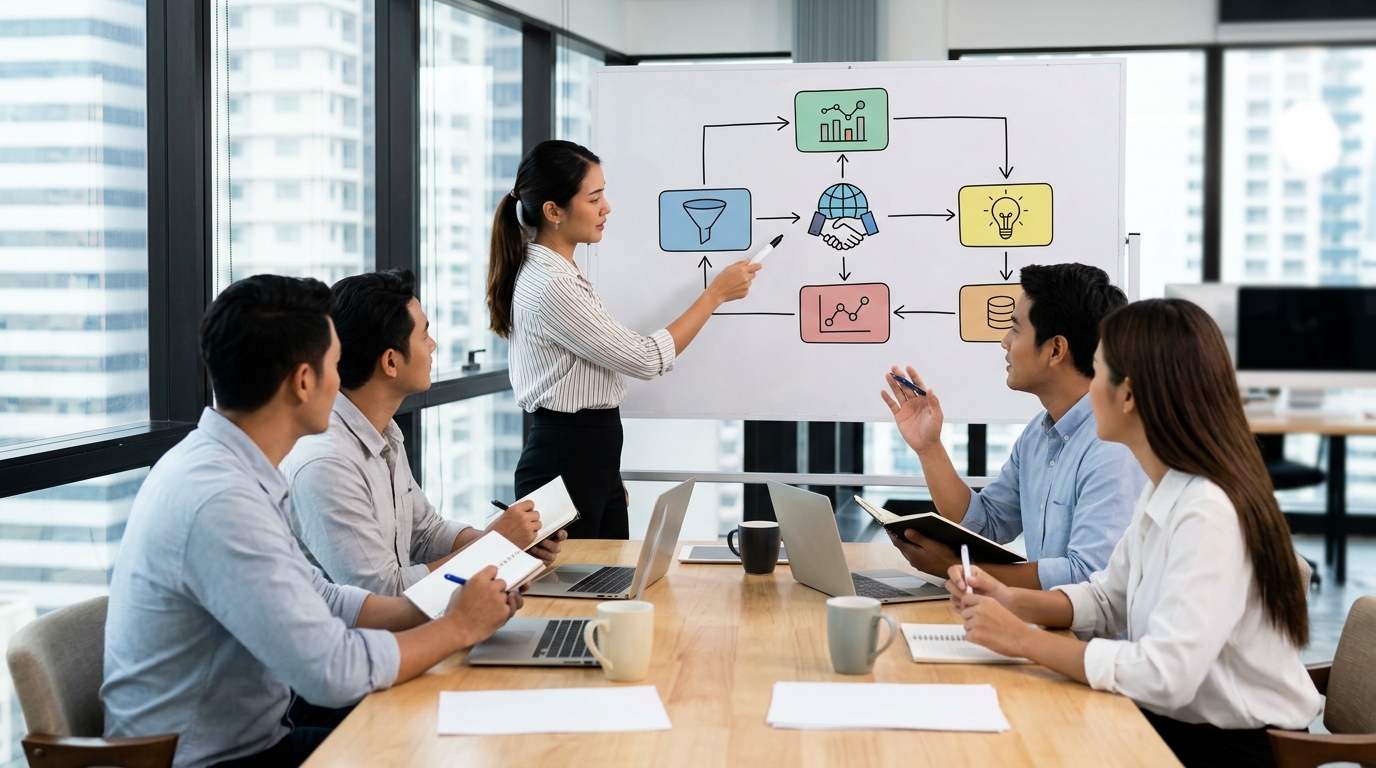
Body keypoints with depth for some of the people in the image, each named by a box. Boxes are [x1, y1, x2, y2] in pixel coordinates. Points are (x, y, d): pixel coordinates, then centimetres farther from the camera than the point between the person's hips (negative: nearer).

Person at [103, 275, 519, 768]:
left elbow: (321, 601, 11)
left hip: (245, 725, 8)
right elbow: (335, 672, -26)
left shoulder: (218, 463, 3)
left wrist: (438, 609, -1)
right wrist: (458, 627, -12)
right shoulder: (220, 501, -27)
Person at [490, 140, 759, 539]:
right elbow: (645, 359, -18)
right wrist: (716, 293, -10)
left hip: (594, 460, 10)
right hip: (564, 464, -10)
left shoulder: (561, 273, 12)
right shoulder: (549, 286, -20)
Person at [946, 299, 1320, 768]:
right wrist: (1013, 602, -2)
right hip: (1178, 722, 7)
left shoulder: (1207, 511, -26)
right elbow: (1108, 601, 15)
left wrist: (1023, 640, -21)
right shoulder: (1162, 491, 3)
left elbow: (1165, 676, -31)